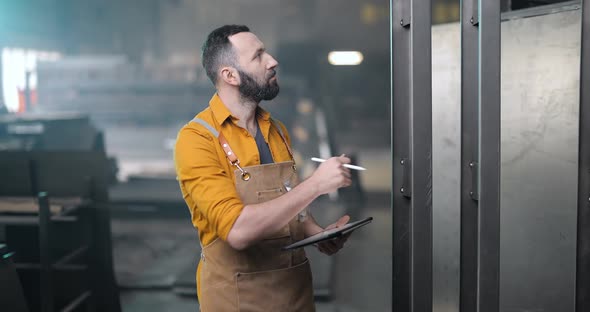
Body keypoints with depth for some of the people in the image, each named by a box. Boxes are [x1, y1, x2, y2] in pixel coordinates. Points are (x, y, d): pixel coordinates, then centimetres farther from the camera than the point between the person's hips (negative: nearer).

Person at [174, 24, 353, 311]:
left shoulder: (277, 130, 5)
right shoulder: (196, 139, -16)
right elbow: (237, 229, -26)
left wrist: (317, 234, -2)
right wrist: (316, 184, -24)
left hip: (296, 282, 6)